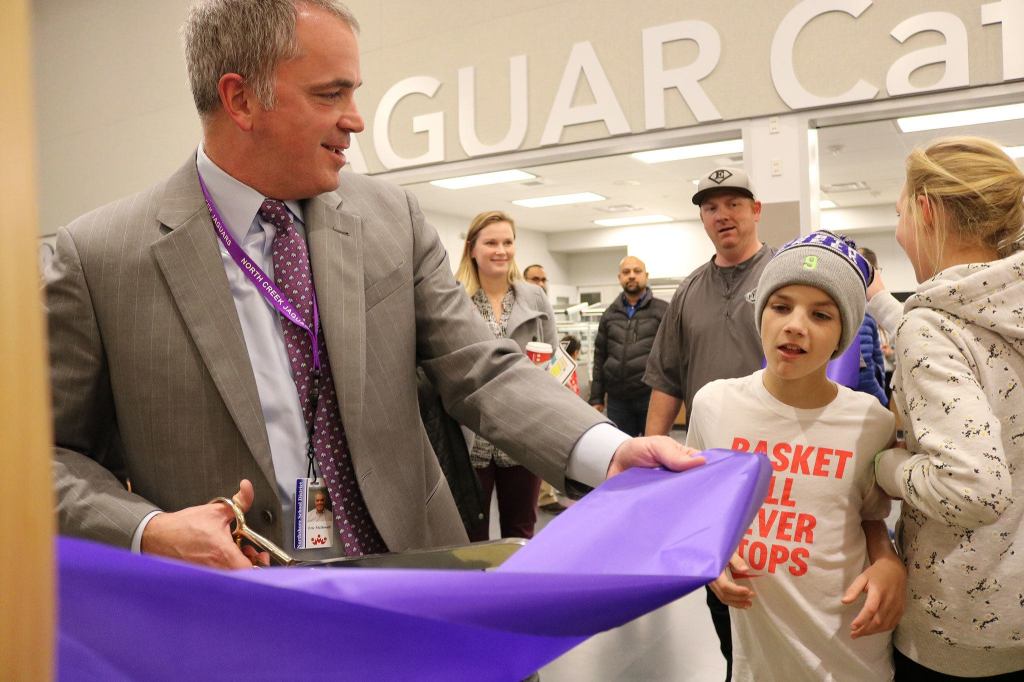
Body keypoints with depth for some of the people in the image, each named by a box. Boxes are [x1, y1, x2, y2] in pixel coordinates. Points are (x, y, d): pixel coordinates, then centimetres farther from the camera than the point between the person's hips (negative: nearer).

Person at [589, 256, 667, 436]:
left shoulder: (663, 311, 1)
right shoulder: (609, 314, 13)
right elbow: (600, 357, 14)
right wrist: (596, 398, 9)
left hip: (652, 396, -3)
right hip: (617, 399, 3)